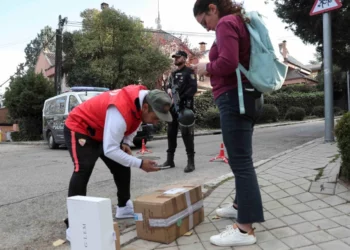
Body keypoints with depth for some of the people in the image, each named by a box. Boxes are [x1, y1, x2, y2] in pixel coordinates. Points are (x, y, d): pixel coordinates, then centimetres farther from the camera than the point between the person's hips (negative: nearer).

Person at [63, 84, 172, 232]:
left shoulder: (143, 100, -13)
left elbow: (133, 123, 10)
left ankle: (124, 207, 25)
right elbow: (110, 150, -38)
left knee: (122, 166, 8)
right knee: (83, 169, -27)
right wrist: (140, 164, -34)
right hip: (79, 128, -8)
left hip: (103, 131, 9)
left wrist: (126, 143, -5)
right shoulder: (120, 112, -40)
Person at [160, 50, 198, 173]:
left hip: (185, 107, -7)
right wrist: (169, 89, 1)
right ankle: (170, 160, 18)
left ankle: (190, 162, -3)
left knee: (186, 134, -8)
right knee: (171, 133, 9)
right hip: (173, 107, 7)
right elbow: (169, 86, 26)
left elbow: (193, 88, -12)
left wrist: (181, 98, -21)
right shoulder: (173, 74, 21)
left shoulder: (189, 72, -1)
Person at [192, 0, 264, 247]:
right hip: (246, 97, 10)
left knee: (240, 161, -10)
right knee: (241, 158, 18)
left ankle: (246, 229, -5)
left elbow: (228, 62, -22)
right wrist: (211, 69, 12)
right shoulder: (239, 22, 21)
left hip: (235, 99, -10)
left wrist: (206, 67, -5)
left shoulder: (226, 23, -8)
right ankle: (241, 205, 32)